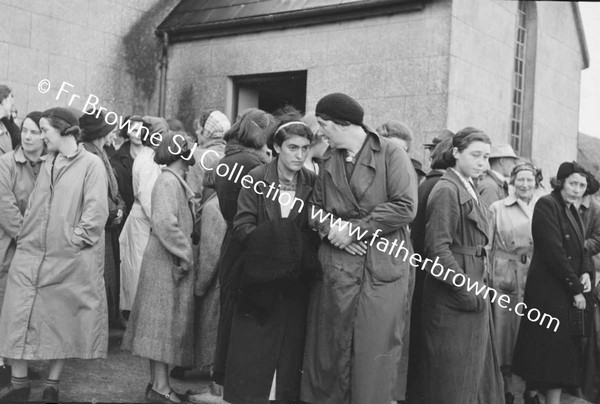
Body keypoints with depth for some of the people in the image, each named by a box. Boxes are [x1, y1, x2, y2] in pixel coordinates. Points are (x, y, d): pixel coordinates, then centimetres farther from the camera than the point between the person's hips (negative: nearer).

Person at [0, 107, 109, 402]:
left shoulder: (91, 164, -7)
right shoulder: (47, 164, 13)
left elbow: (96, 211, -13)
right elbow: (34, 204, 20)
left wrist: (76, 237, -14)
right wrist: (27, 233, 9)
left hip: (69, 260, -5)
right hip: (32, 254, 5)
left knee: (62, 320, 6)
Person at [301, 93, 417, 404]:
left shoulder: (391, 154, -4)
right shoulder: (329, 160, 15)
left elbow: (405, 207, -13)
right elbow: (315, 206, 17)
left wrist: (354, 229, -13)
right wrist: (329, 227, -6)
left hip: (381, 265, -4)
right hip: (335, 266, 5)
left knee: (373, 353, -1)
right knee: (329, 350, 7)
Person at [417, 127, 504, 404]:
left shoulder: (470, 190, 14)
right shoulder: (447, 190, -15)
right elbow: (438, 248, -21)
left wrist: (479, 287, 9)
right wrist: (466, 291, -20)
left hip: (473, 291, 9)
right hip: (454, 298, -9)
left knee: (477, 373, 15)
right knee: (453, 379, 0)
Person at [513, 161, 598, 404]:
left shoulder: (572, 210, 15)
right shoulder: (547, 205, -12)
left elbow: (579, 249, 17)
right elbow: (554, 251, -18)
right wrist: (575, 288, -15)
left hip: (568, 291, 8)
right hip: (548, 290, -8)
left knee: (563, 351, 9)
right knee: (546, 347, -4)